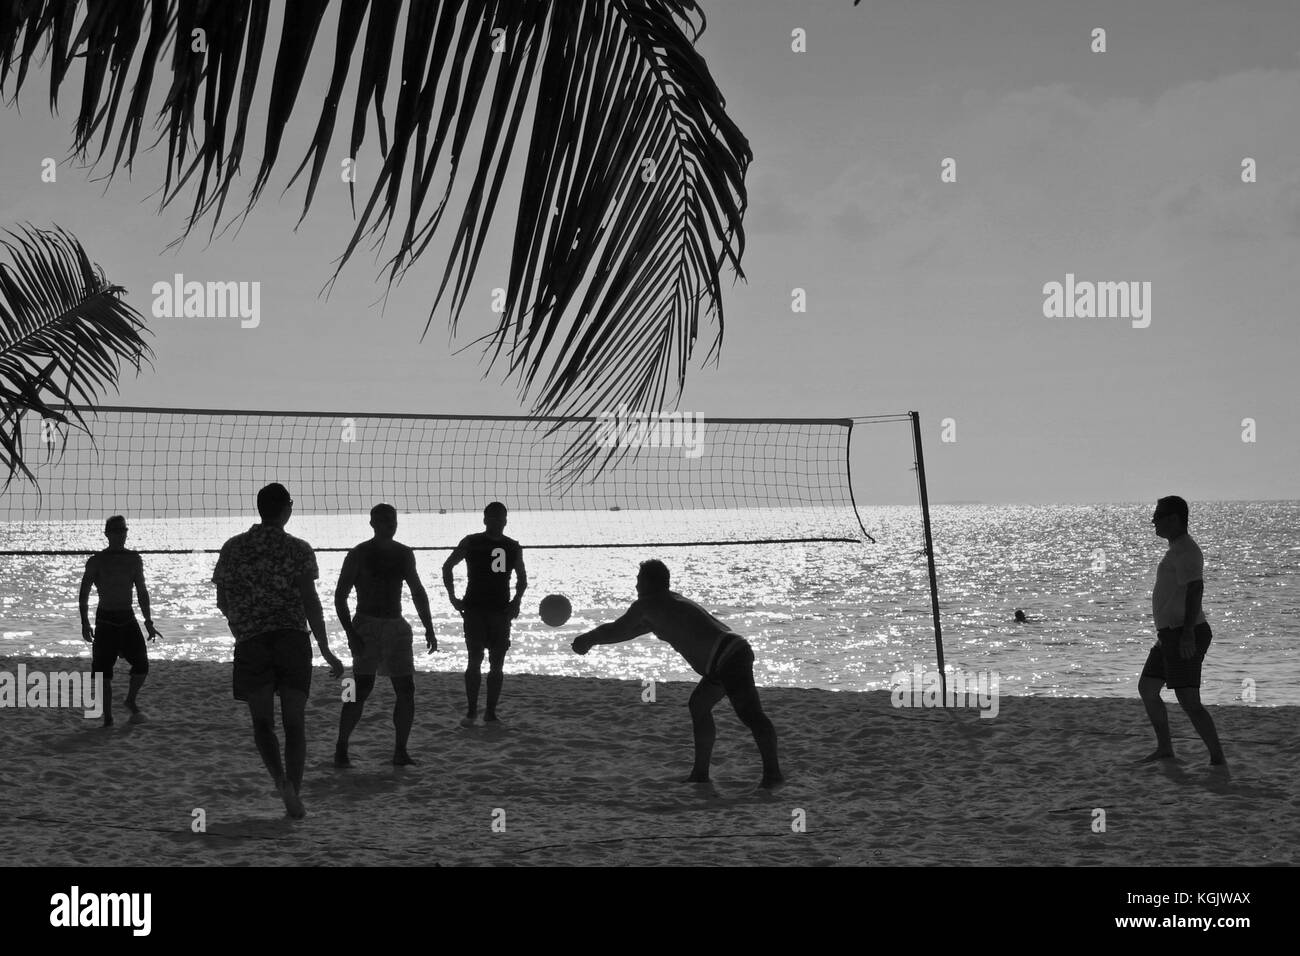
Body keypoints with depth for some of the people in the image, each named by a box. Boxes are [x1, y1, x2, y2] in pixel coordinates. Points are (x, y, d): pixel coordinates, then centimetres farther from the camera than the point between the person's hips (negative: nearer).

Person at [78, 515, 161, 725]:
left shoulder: (134, 559, 8)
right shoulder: (96, 561, -3)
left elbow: (142, 592, 16)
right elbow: (84, 594, -1)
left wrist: (148, 621, 12)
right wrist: (85, 623, -9)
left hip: (128, 619, 3)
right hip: (105, 620, -3)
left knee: (141, 665, -6)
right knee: (103, 671, -4)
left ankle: (131, 702, 20)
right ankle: (108, 718, 6)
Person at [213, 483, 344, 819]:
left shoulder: (233, 548, 8)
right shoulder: (299, 550, 1)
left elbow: (222, 600, 12)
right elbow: (310, 601, -5)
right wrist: (326, 652, -2)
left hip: (250, 643, 1)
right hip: (294, 640, -1)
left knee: (262, 722, 9)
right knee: (295, 723, 7)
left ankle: (282, 781, -14)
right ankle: (293, 795, 1)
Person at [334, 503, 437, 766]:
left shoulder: (404, 554, 10)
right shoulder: (358, 555, -5)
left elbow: (417, 592, 20)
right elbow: (340, 596, -6)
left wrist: (429, 628, 13)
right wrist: (351, 634, -16)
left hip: (396, 626, 5)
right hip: (367, 626, -5)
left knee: (406, 690, -1)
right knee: (362, 688, -16)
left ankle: (400, 751, 7)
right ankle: (341, 749, -8)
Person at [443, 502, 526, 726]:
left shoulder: (513, 547, 9)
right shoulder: (470, 543, 2)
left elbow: (522, 578, 19)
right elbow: (447, 566, 10)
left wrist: (516, 600, 2)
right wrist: (452, 597, 1)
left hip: (501, 611, 3)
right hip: (474, 609, -3)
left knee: (497, 665, 2)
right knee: (475, 661, -9)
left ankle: (491, 712, 9)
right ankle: (471, 711, -2)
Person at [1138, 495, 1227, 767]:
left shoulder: (1185, 550, -15)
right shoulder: (1178, 549, 18)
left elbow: (1195, 589, -26)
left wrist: (1188, 633, -33)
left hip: (1185, 637, -11)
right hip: (1172, 635, 11)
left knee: (1189, 702, -13)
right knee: (1147, 689, 17)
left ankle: (1218, 758, -10)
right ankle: (1164, 748, 25)